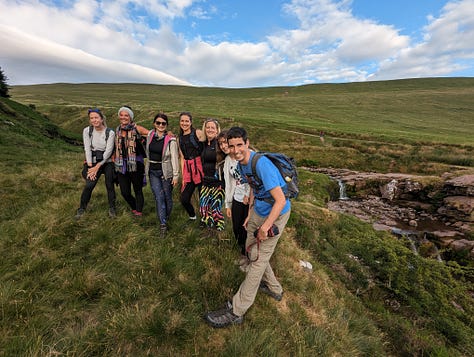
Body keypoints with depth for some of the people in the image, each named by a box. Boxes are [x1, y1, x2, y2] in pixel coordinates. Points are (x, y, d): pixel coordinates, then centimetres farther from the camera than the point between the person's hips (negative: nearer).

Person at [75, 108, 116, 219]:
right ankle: (81, 208, 12)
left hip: (107, 162, -1)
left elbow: (108, 151, -11)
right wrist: (90, 166, -11)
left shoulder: (110, 132, -8)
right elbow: (87, 149, -6)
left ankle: (112, 208, 20)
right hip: (93, 162, 1)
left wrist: (97, 166, -14)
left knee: (110, 185, 2)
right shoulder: (87, 130, -1)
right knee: (89, 185, -9)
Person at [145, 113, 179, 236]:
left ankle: (166, 219, 33)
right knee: (159, 197, -1)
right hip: (153, 171, 3)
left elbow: (174, 158, -11)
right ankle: (162, 224, 6)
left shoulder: (171, 139, -12)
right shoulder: (150, 135, 2)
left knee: (167, 197, 9)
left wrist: (176, 175, -12)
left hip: (166, 172, -3)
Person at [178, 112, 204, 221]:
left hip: (199, 167, -4)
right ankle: (192, 216, 34)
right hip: (188, 170, 5)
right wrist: (182, 175, 7)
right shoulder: (179, 139, 14)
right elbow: (182, 158, 13)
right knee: (184, 199, 5)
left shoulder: (198, 133, -1)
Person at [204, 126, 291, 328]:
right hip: (258, 211, 9)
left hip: (276, 214, -9)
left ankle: (236, 312, 15)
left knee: (258, 259, 0)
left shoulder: (262, 164, -29)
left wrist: (265, 227, -25)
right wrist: (249, 214, 15)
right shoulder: (242, 164, 0)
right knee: (250, 249, 19)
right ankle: (274, 288, 42)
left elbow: (280, 200, -31)